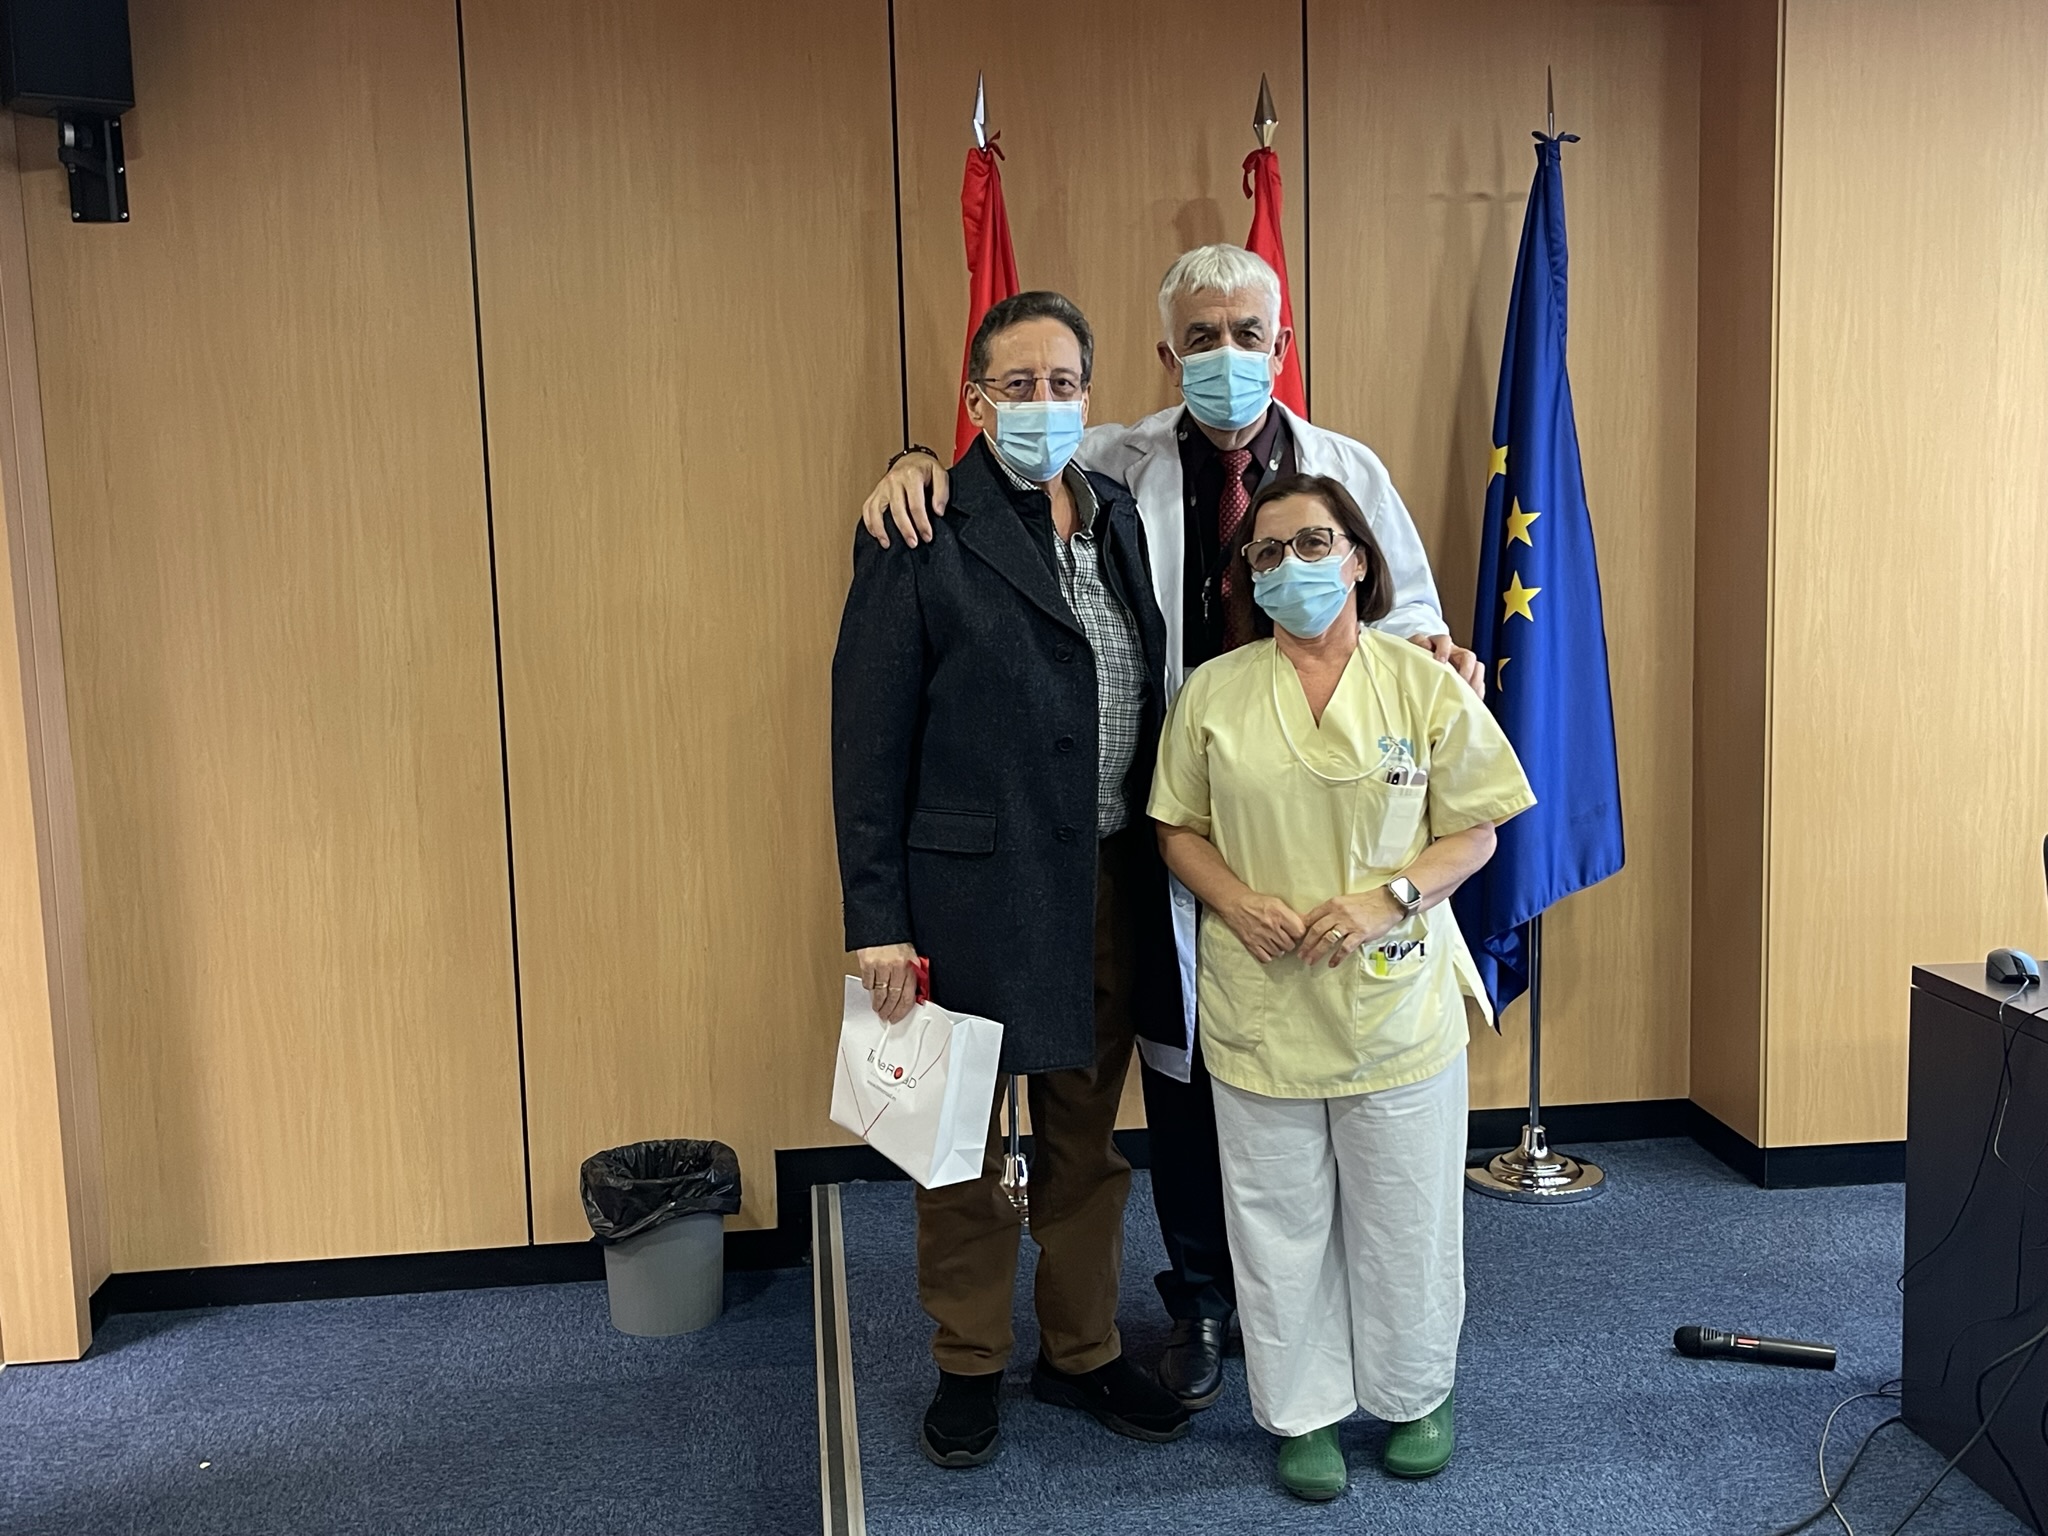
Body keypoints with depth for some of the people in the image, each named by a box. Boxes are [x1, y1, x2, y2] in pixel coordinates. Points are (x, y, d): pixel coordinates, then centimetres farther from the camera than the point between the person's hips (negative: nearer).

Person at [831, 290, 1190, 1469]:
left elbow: (1152, 702, 11)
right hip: (972, 894, -5)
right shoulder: (920, 534, -9)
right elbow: (870, 740, -10)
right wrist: (877, 920, -13)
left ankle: (1083, 1353, 37)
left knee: (1089, 1142, 18)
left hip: (1112, 888, 5)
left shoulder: (1123, 518, 7)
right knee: (962, 1150, 12)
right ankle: (970, 1367, 32)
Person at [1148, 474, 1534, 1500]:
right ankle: (1303, 1410, 30)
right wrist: (1236, 901, -12)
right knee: (1280, 1219, 10)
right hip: (1260, 1006, 1)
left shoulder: (1425, 686, -2)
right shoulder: (1213, 693, 2)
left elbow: (1473, 831, 0)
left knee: (1404, 1216, 12)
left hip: (1398, 1002, -1)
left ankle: (1413, 1394, 36)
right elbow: (1179, 828, 7)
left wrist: (1388, 898, -17)